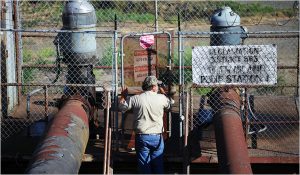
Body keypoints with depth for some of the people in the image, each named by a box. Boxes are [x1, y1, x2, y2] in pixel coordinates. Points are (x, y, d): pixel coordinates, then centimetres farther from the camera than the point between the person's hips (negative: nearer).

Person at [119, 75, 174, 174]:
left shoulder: (135, 99, -6)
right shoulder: (161, 98, -5)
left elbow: (122, 107, 7)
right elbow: (171, 103, 16)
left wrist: (123, 96, 24)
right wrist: (164, 93, 31)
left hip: (142, 137, 0)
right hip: (157, 137, 0)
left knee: (144, 167, 6)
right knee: (158, 166, 10)